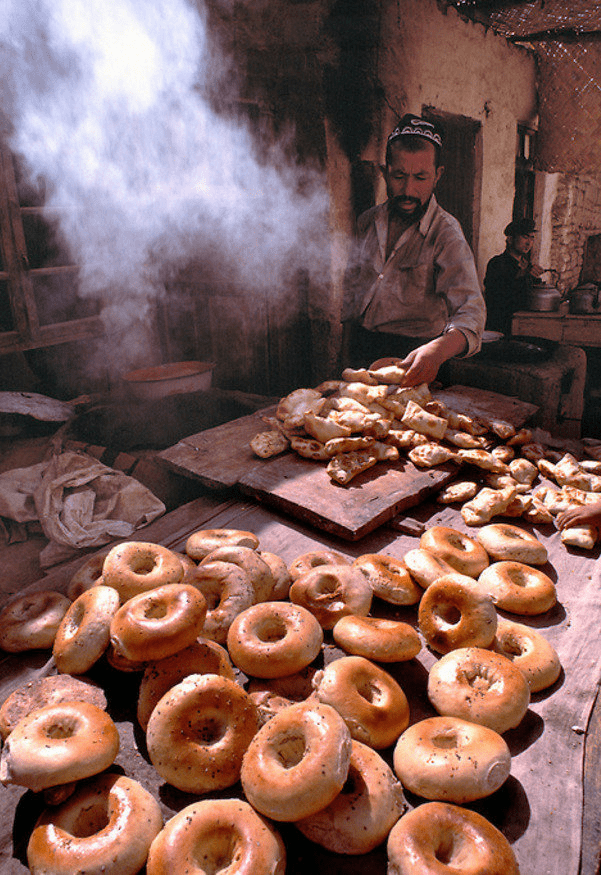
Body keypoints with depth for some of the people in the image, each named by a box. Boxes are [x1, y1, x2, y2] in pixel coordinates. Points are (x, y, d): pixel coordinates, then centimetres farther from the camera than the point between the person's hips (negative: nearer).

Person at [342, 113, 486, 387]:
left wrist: (438, 349, -45)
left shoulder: (446, 233, -11)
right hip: (360, 354, 4)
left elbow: (470, 311, -24)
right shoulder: (367, 222, 6)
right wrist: (347, 345, 14)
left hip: (410, 355, -4)